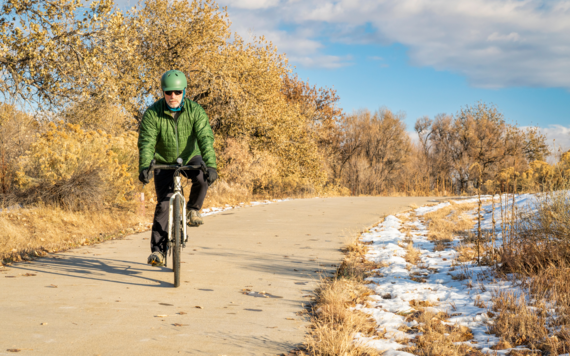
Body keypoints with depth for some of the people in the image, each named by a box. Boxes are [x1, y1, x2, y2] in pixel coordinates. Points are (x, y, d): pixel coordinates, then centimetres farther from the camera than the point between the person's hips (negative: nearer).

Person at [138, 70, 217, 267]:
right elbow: (146, 142, -25)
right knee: (163, 203, -11)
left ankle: (193, 209, -2)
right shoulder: (152, 113, -18)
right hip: (164, 162, 0)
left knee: (202, 179, -31)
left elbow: (205, 138, -28)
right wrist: (144, 167, -42)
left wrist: (210, 165, -42)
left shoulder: (195, 110, -19)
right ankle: (158, 250, -5)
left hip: (190, 157, 0)